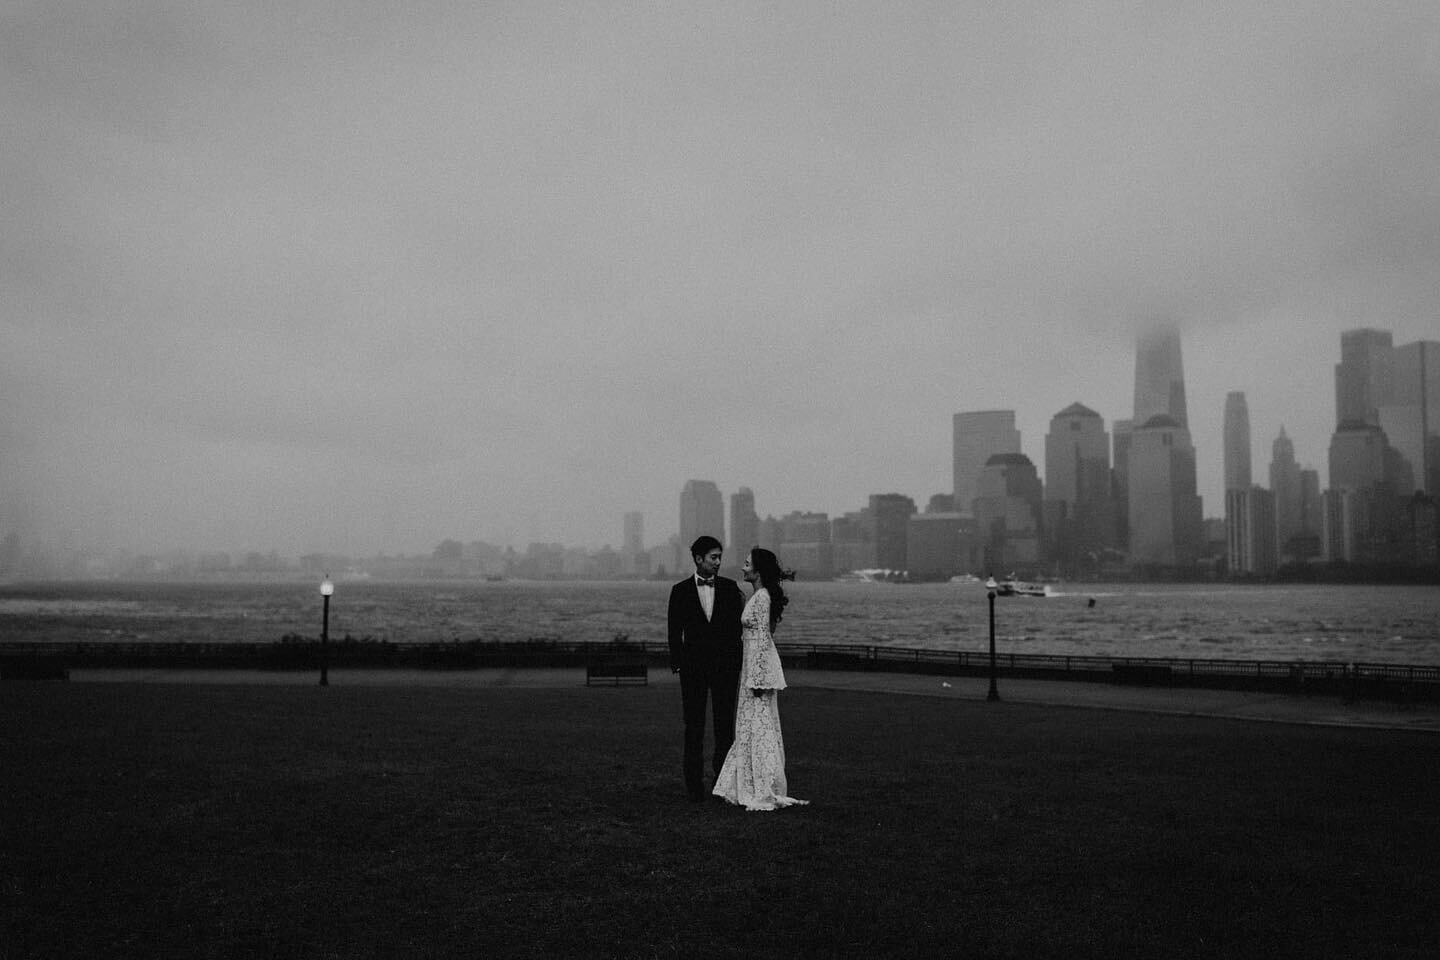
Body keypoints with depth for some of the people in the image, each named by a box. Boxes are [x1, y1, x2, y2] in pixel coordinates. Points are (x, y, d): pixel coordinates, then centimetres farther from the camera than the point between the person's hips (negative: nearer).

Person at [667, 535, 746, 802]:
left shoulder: (730, 587, 4)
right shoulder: (681, 590, 2)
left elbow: (738, 625, 4)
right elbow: (675, 631, 3)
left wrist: (736, 661, -3)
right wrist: (677, 664, -5)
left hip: (725, 665, 1)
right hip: (693, 666, -1)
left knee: (725, 723, 4)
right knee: (694, 726, 4)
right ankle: (694, 783, 11)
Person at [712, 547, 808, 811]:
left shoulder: (761, 597, -16)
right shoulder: (760, 596, 14)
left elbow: (763, 639, -19)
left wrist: (756, 678, -20)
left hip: (760, 665, -10)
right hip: (754, 665, 10)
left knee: (759, 728, -2)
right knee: (750, 728, 14)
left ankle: (765, 794, 6)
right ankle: (752, 788, 21)